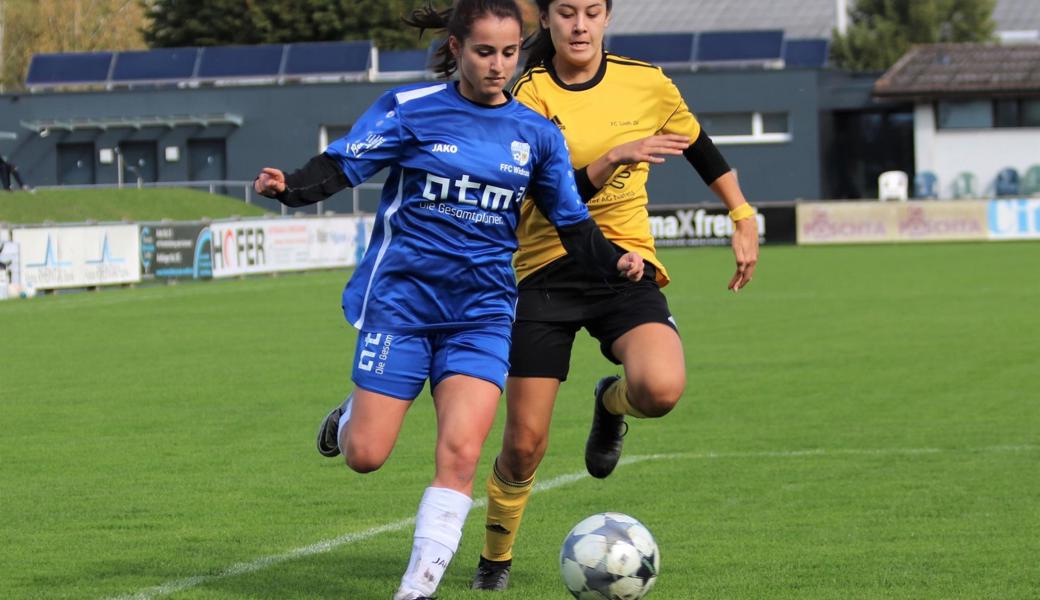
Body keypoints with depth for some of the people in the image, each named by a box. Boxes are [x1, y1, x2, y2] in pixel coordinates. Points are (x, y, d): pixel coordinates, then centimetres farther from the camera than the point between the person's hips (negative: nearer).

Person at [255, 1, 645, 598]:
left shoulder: (536, 133, 7)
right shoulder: (410, 109, -3)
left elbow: (573, 222, 12)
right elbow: (343, 164, -9)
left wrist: (614, 260, -6)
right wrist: (289, 186, -29)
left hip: (482, 310, 2)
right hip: (402, 299, -2)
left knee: (460, 454, -15)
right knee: (365, 457, -1)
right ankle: (353, 415, 36)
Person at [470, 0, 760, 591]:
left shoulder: (646, 83, -1)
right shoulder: (528, 96, -7)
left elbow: (700, 147, 18)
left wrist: (744, 219, 18)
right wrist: (614, 158, -31)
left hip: (626, 262, 1)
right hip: (545, 271, -1)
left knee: (662, 388, -29)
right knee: (524, 442, -3)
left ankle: (612, 403, 9)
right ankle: (496, 558, 25)